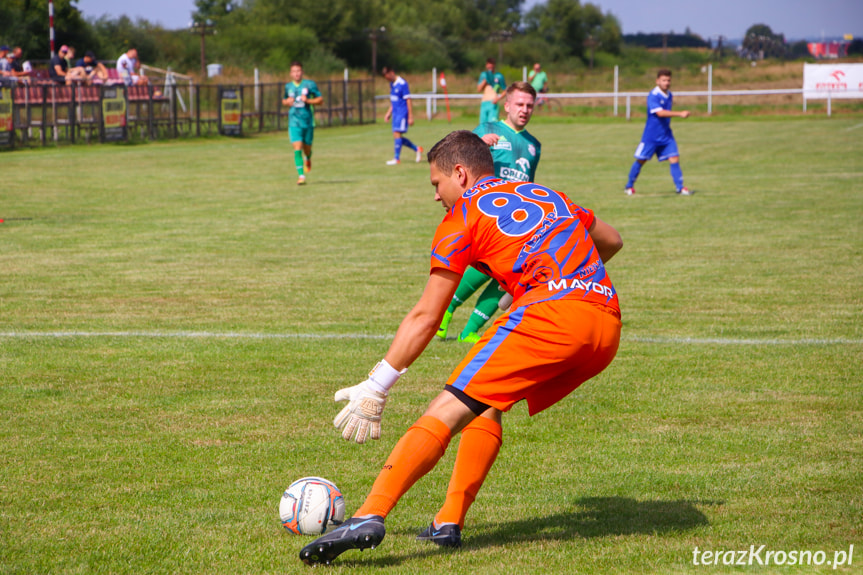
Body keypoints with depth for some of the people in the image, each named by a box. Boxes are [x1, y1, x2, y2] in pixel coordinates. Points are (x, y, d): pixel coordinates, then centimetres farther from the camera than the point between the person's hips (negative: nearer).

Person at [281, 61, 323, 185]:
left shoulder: (310, 84, -2)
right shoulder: (288, 86, 7)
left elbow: (320, 99, 2)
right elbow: (284, 100, 23)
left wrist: (308, 100, -16)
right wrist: (287, 101, -2)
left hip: (308, 121, 0)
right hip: (294, 122, 0)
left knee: (307, 149, 11)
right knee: (297, 148, -14)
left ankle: (308, 159, 49)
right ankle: (301, 176, -13)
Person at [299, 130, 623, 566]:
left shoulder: (464, 215, 12)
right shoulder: (548, 196, 29)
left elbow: (425, 317, 9)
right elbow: (611, 241, 42)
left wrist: (375, 389, 13)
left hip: (552, 313, -7)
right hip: (608, 324, 7)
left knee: (447, 410, -9)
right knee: (485, 406, 21)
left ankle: (370, 516, -23)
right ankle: (449, 524, 10)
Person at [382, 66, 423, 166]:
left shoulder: (402, 84, -14)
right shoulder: (392, 84, 13)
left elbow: (408, 100, -14)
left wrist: (410, 117, -16)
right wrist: (389, 113, 23)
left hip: (402, 113, -9)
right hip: (395, 113, 9)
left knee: (397, 134, -13)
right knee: (397, 136, 7)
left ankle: (396, 158, -8)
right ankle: (417, 149, 21)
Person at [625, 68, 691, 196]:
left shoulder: (669, 95, 7)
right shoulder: (653, 96, -17)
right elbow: (660, 113, -29)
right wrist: (680, 114, -34)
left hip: (666, 135, 6)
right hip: (651, 135, -6)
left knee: (674, 159, -6)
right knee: (641, 160, 4)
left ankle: (680, 187, -4)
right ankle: (629, 186, 19)